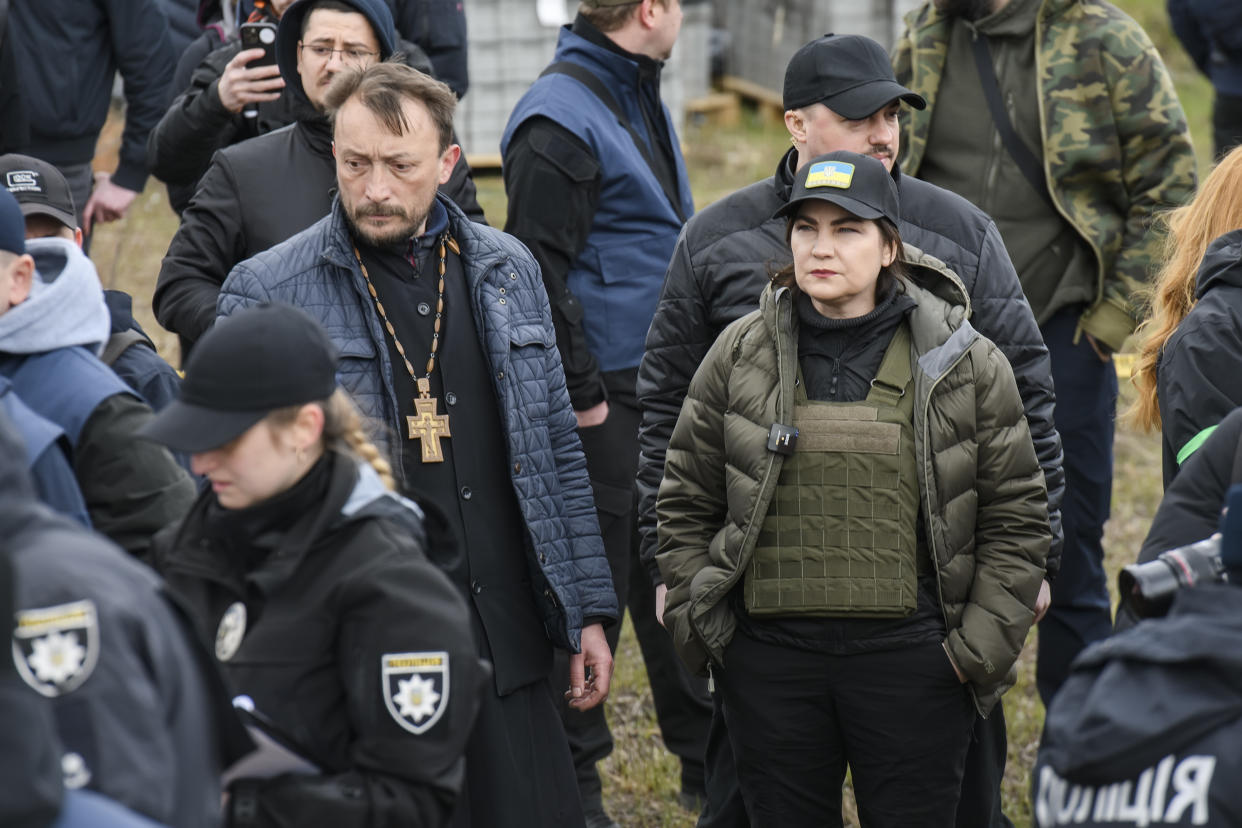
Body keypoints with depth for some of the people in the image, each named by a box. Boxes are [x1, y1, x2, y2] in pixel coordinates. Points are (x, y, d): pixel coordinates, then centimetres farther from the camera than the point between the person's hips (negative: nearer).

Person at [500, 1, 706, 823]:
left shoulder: (643, 99, 13)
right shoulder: (560, 120, -16)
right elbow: (541, 275, -19)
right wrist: (582, 399, -18)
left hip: (665, 386, 9)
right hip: (602, 395, -9)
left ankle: (706, 756, 24)